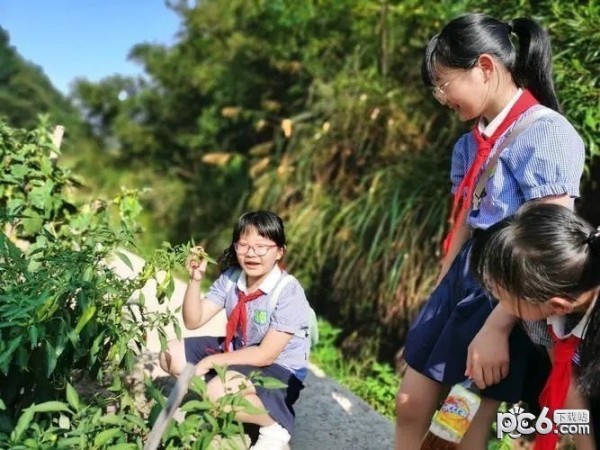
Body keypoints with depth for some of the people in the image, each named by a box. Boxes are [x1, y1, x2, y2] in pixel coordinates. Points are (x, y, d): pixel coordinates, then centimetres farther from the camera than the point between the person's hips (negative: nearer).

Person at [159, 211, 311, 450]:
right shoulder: (231, 278, -7)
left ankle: (275, 427, -9)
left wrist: (210, 362, -22)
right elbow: (194, 321, -5)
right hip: (235, 351, 7)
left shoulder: (288, 292, -23)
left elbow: (266, 355, -25)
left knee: (218, 391, -33)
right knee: (171, 354, -2)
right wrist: (195, 279, -20)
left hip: (279, 371, -7)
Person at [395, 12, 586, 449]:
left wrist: (496, 328, -23)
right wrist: (439, 300, 14)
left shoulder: (545, 132, -16)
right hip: (463, 279, 8)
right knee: (411, 408, 13)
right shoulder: (471, 143, 10)